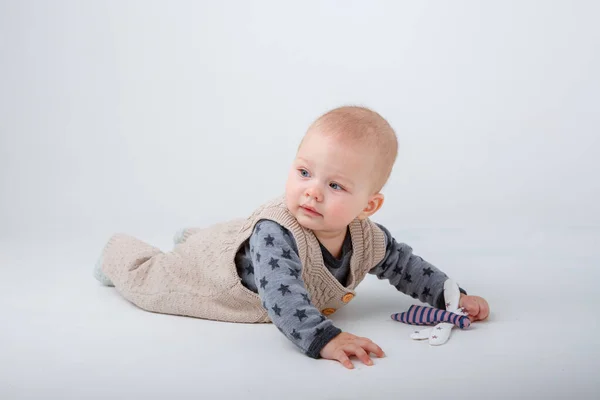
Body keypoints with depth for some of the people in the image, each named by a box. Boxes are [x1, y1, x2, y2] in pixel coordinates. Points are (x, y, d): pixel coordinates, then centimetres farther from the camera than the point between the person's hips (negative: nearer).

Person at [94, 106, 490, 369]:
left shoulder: (368, 238, -27)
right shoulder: (276, 233, -50)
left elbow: (404, 264, -9)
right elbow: (281, 295, -60)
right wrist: (323, 339, -71)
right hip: (215, 262, -6)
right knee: (148, 282, 18)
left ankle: (194, 237, 64)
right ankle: (120, 252, 48)